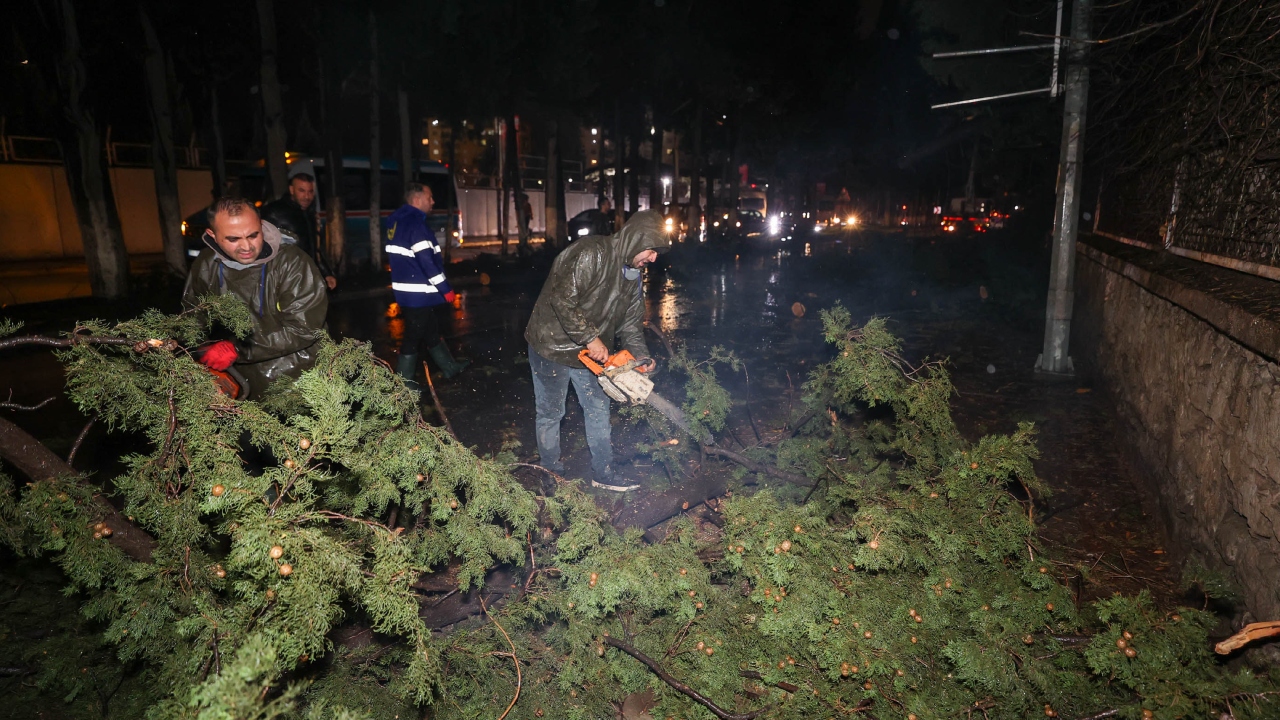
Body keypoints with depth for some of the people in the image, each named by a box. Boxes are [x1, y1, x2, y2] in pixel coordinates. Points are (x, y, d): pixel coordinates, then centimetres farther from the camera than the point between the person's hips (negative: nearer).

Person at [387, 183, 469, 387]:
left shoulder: (397, 221, 12)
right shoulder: (415, 222, -19)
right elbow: (426, 260, -24)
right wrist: (446, 289, -18)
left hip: (407, 290, 10)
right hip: (418, 293, -10)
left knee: (431, 330, 19)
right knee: (414, 335, 1)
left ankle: (449, 367, 32)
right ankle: (404, 381, 11)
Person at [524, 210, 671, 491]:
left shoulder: (633, 275, 4)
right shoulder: (591, 253, -25)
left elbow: (631, 320, 7)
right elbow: (562, 300, -30)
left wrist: (642, 355, -8)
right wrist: (591, 338, -25)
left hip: (589, 353, 8)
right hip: (552, 346, -8)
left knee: (598, 410, 12)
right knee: (551, 413, 8)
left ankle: (604, 475, 24)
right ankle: (553, 475, 24)